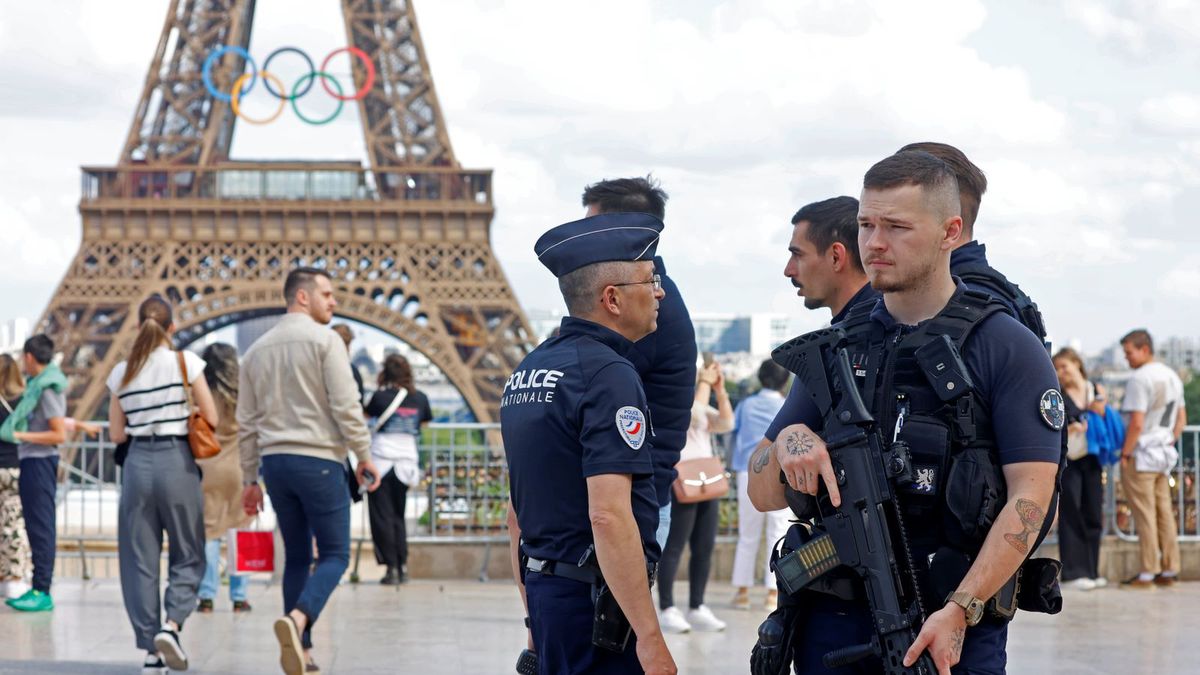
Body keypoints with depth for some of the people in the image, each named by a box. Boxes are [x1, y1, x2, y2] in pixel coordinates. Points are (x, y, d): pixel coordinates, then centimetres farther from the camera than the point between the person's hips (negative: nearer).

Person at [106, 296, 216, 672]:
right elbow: (211, 418, -2)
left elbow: (116, 433, 7)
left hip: (137, 462, 2)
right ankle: (171, 624, -14)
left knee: (140, 557, 7)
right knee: (187, 555, 8)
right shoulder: (185, 362, -4)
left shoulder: (121, 373, 5)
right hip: (177, 460, -2)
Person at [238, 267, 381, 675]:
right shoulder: (324, 340, -6)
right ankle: (297, 619, -26)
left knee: (296, 556, 13)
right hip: (318, 459, -6)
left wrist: (250, 479, 19)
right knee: (334, 554, -2)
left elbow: (246, 423, 15)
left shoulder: (257, 350, 14)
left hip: (274, 459, 6)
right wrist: (364, 456, -4)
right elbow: (346, 405, -13)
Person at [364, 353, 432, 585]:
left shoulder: (381, 396, -7)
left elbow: (366, 414, 10)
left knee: (382, 516, 2)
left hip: (381, 462, -4)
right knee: (398, 516, 16)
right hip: (406, 461, 4)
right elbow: (425, 423, 17)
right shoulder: (420, 399, 2)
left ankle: (392, 567, -3)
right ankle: (403, 565, 10)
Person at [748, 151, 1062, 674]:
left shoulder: (1006, 348, -3)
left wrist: (961, 611, -20)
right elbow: (763, 495, 11)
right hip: (832, 623, 4)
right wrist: (787, 441, -11)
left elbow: (1030, 496, -11)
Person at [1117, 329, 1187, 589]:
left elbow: (1136, 423, -20)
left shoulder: (1139, 379, -15)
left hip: (1140, 457, -8)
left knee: (1145, 515, -4)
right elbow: (1181, 418, 18)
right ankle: (1169, 571, 13)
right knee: (1164, 513, 10)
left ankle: (1148, 573, -2)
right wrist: (1169, 443, 18)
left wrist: (1125, 454, -13)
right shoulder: (1172, 376, 12)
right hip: (1163, 455, 8)